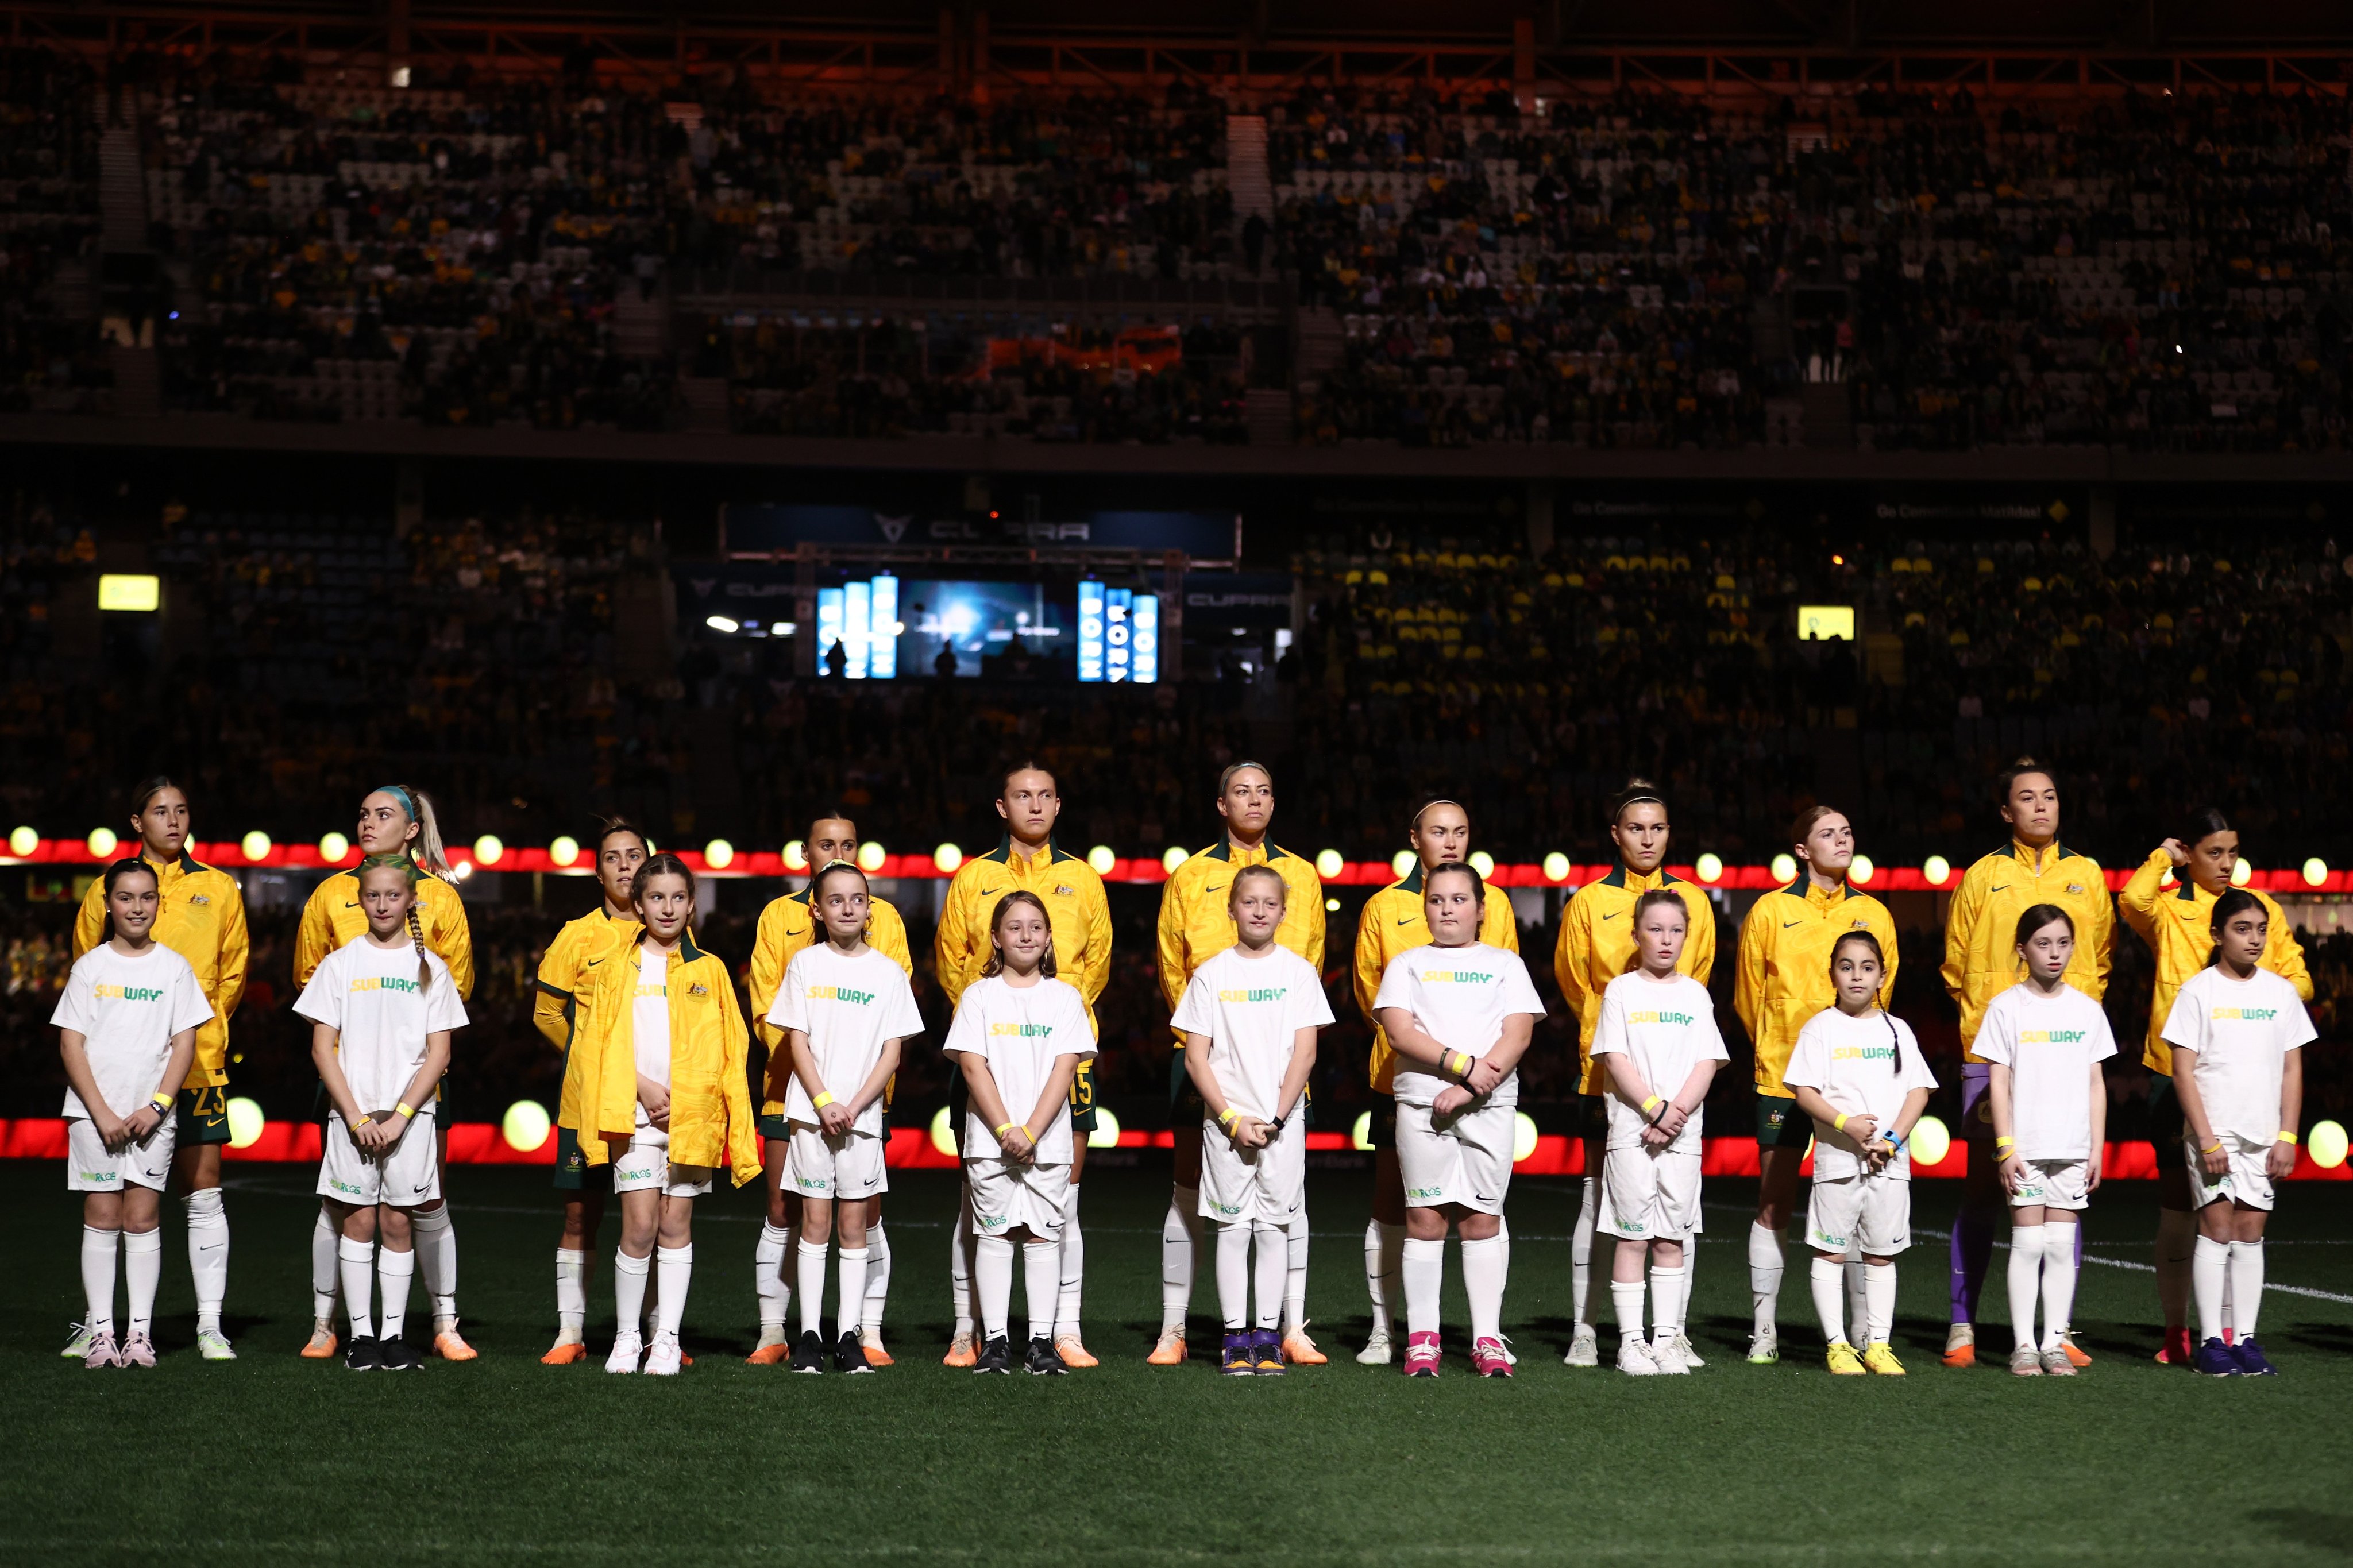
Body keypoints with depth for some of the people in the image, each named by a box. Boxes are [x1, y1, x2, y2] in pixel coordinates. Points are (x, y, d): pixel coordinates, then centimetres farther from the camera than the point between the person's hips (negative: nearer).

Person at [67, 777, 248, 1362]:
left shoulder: (219, 889, 9)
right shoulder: (107, 890, 7)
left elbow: (233, 973, 12)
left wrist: (203, 1026, 3)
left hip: (198, 1063, 0)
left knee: (203, 1192, -1)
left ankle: (210, 1324, 3)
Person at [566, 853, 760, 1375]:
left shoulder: (710, 971, 9)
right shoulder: (619, 967, 7)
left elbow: (731, 1052, 9)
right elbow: (601, 1042, 4)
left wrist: (738, 1131, 3)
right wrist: (641, 1086, -10)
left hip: (694, 1118, 1)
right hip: (635, 1116, -1)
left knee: (676, 1226, 3)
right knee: (640, 1227, -6)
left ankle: (667, 1340, 9)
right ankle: (627, 1337, 7)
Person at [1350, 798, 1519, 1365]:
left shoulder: (1493, 904, 10)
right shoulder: (1384, 907, 7)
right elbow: (1369, 993, 8)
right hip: (1401, 1078, 0)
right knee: (1390, 1203, 2)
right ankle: (1382, 1332, 10)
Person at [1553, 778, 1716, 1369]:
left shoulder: (1692, 900, 10)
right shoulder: (1589, 902, 4)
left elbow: (1697, 980, 18)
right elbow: (1576, 982, 11)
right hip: (1608, 1070, -2)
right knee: (1599, 1197, -2)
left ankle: (1674, 1335, 6)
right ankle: (1585, 1334, 4)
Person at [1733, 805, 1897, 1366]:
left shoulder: (1874, 914, 9)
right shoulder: (1771, 911, 3)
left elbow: (1881, 991, 17)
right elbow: (1749, 995, 10)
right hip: (1784, 1074, -1)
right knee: (1774, 1203, 2)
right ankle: (1764, 1331, 8)